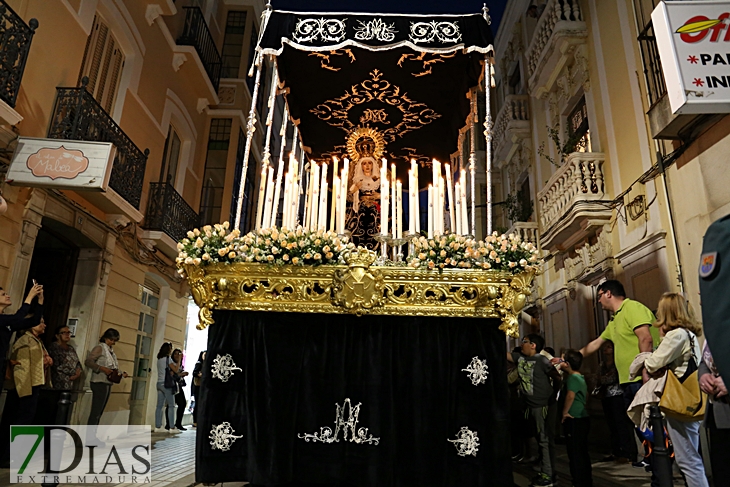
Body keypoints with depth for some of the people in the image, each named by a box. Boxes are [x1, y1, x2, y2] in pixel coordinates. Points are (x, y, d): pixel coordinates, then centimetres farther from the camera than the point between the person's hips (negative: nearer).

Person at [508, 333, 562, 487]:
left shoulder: (542, 361, -14)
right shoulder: (520, 357, 4)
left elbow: (557, 377, -10)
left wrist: (553, 396, -3)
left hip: (544, 406, -7)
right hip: (531, 406, 7)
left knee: (546, 440, 0)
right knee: (541, 440, 16)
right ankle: (545, 472, 26)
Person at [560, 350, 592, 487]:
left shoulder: (572, 378, -16)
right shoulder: (581, 377, 14)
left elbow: (570, 395, -29)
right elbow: (586, 395, 28)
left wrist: (565, 411, -19)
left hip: (574, 420, -10)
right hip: (582, 418, 10)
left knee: (575, 454, -3)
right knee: (583, 452, 17)